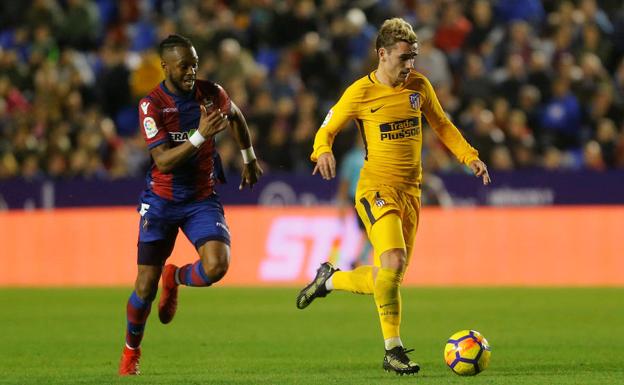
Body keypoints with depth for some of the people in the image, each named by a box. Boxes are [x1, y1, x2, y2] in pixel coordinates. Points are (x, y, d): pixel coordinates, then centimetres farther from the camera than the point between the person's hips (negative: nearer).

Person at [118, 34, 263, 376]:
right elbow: (164, 161, -22)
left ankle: (175, 278, 15)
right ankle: (131, 350, 24)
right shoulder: (151, 105, -14)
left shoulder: (211, 93, -5)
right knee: (146, 284, -2)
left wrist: (249, 158, 25)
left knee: (216, 266, -21)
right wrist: (200, 136, -33)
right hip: (161, 200, -2)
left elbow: (236, 116, 20)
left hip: (202, 199, 2)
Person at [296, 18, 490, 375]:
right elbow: (327, 129, 2)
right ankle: (393, 350, -17)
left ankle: (329, 279, 36)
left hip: (410, 191, 6)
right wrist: (323, 151, -21)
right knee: (394, 261, -26)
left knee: (387, 280, 7)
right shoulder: (361, 93, -7)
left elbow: (442, 125, 20)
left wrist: (469, 156, 7)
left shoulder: (419, 86, 6)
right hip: (377, 188, -6)